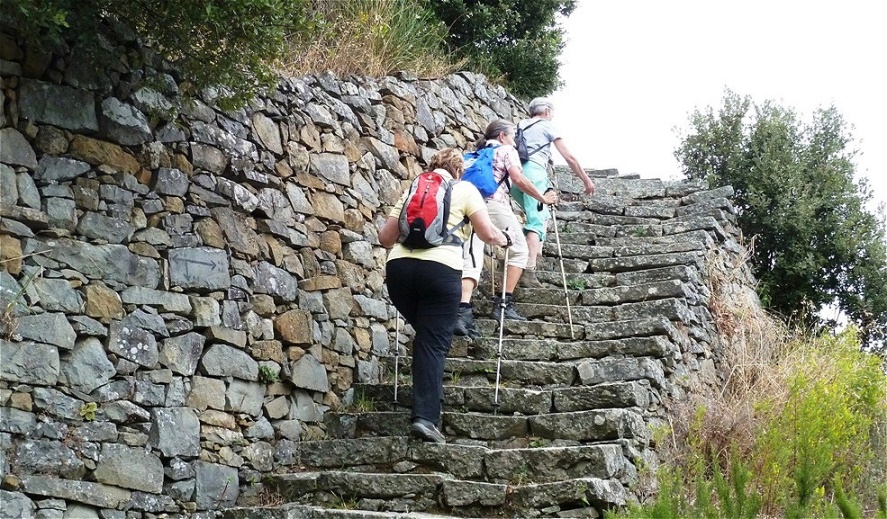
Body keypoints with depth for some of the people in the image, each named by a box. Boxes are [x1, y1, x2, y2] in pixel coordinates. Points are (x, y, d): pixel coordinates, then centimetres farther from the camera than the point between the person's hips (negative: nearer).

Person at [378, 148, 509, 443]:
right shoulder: (464, 190, 15)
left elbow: (385, 237, 21)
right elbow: (488, 234, 7)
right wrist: (502, 240, 29)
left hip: (399, 267, 4)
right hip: (440, 268, -4)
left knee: (425, 333, 25)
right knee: (433, 343, -4)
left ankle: (429, 391, 27)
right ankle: (425, 417, -13)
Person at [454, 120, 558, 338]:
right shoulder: (506, 150, 10)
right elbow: (519, 179, -2)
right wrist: (543, 198, 8)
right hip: (495, 204, -5)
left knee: (472, 257, -8)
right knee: (519, 251, 13)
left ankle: (463, 310, -29)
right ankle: (504, 304, 5)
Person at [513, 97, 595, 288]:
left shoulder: (519, 126, 26)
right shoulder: (547, 126, 10)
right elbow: (568, 157, 8)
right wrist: (586, 180, 15)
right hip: (534, 172, -6)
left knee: (543, 215, 22)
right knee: (536, 222, -12)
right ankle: (529, 272, -25)